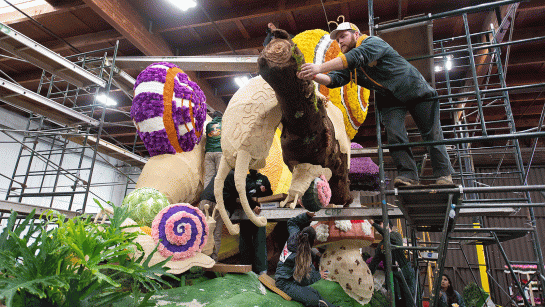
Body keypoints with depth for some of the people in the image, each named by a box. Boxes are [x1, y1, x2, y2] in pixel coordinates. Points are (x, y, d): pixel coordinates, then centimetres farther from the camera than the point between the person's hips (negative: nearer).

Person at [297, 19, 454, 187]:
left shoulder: (373, 42, -19)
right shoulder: (348, 66, 2)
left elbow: (355, 57, -38)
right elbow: (335, 78, -15)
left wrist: (320, 67, -46)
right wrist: (314, 76, -36)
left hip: (416, 91, -5)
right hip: (389, 99, 5)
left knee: (431, 134, 1)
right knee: (394, 133, -15)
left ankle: (444, 173, 13)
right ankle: (408, 174, -12)